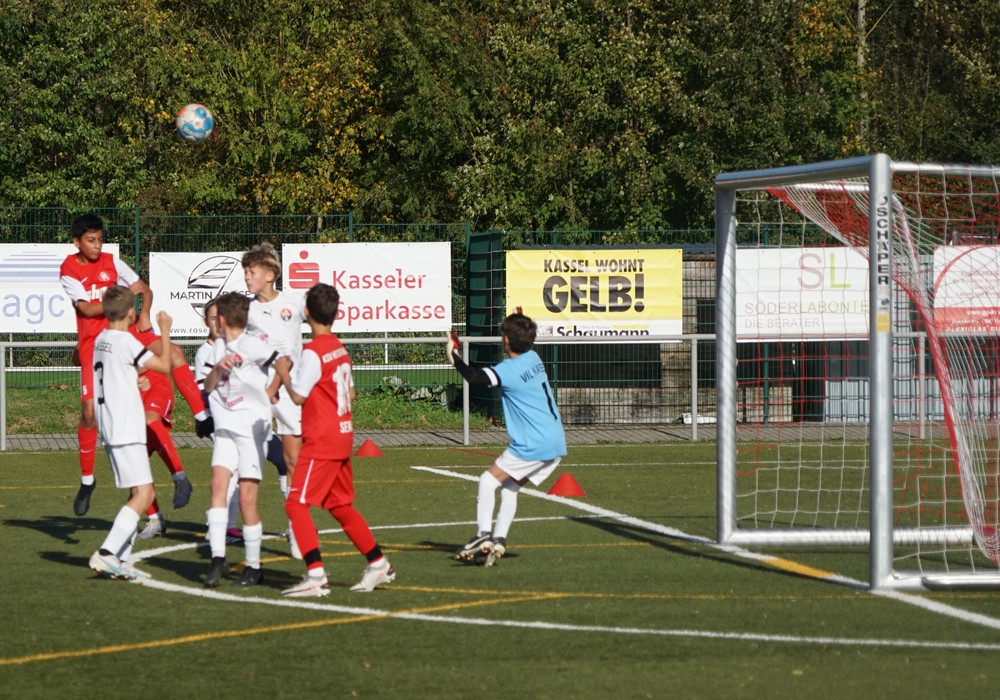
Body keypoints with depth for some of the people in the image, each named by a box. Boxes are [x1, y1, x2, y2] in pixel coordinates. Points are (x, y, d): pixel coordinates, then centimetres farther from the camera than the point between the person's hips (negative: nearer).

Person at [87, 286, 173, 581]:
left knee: (143, 493, 13)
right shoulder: (126, 341, -13)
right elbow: (164, 365, -10)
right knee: (143, 494, -13)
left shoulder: (100, 340, 13)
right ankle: (106, 553, -22)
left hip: (111, 430, 10)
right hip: (126, 430, -10)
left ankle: (119, 560, 10)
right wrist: (165, 331, 1)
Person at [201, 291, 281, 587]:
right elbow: (208, 387, 12)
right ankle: (218, 557, -15)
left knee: (247, 498, -6)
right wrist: (218, 368, -6)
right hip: (225, 427, 6)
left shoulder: (251, 345, -10)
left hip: (252, 427, -6)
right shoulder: (220, 346, 13)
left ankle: (253, 565, 6)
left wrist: (271, 391, -6)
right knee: (218, 484, -12)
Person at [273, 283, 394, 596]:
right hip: (343, 435, 9)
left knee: (297, 503, -9)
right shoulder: (340, 349, 10)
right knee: (340, 505, 19)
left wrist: (284, 372, -2)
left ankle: (316, 574, -17)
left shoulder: (312, 353, -16)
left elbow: (298, 395, -17)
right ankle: (378, 564, 23)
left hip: (321, 441, -9)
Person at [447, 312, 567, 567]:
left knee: (488, 480, -1)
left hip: (532, 446, -9)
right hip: (555, 443, 9)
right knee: (509, 487, 15)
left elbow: (474, 377, -28)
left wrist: (454, 357, -17)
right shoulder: (533, 358, 10)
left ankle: (483, 535, -13)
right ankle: (498, 540, 6)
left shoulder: (508, 371, -16)